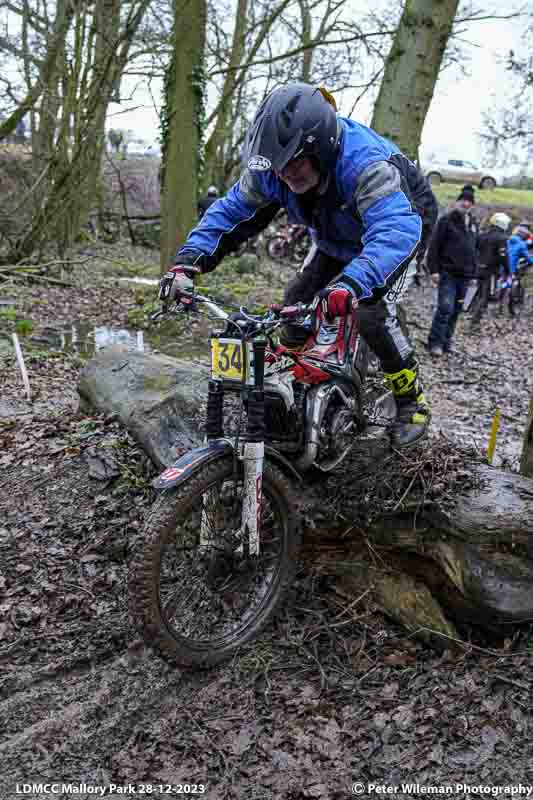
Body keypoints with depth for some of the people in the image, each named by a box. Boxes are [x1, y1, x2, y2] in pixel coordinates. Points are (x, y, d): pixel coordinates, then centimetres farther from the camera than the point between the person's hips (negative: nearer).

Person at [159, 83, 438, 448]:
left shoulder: (366, 163, -44)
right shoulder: (271, 168, -26)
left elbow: (395, 230, -58)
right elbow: (231, 211, -19)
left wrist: (352, 284, -76)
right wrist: (188, 261, -34)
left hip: (399, 221, -6)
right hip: (337, 235, 6)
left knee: (373, 310, -24)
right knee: (297, 300, -5)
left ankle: (413, 403, -5)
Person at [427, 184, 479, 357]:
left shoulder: (473, 223, 16)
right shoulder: (446, 220, -3)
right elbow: (434, 246, -6)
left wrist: (474, 273, 17)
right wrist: (434, 270, -13)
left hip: (465, 275, 6)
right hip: (448, 273, -6)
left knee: (456, 310, 8)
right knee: (445, 308, -14)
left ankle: (446, 342, 16)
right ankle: (435, 342, -5)